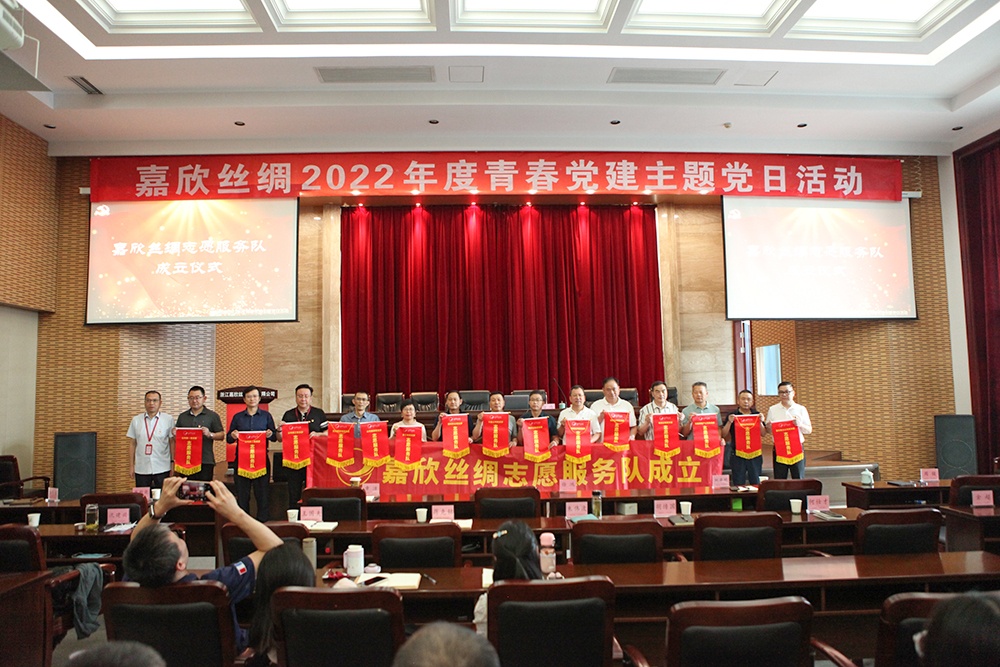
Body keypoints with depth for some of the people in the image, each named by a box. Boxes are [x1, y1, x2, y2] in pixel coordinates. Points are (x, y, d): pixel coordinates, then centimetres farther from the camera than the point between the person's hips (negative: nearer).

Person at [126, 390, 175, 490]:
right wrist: (131, 466, 6)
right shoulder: (136, 420, 7)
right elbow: (132, 444, 9)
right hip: (141, 470, 2)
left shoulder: (168, 419, 0)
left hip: (162, 470, -2)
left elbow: (172, 443, 1)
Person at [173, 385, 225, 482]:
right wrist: (175, 434, -1)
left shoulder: (212, 416, 6)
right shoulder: (182, 416, 17)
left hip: (205, 462, -3)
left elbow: (221, 435, 1)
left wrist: (210, 434, -17)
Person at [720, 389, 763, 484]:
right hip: (737, 454, -1)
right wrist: (729, 422, -16)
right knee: (738, 484, 2)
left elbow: (763, 433, 2)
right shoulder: (732, 416, 2)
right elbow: (724, 435, -3)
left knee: (755, 483, 6)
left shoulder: (757, 414, 7)